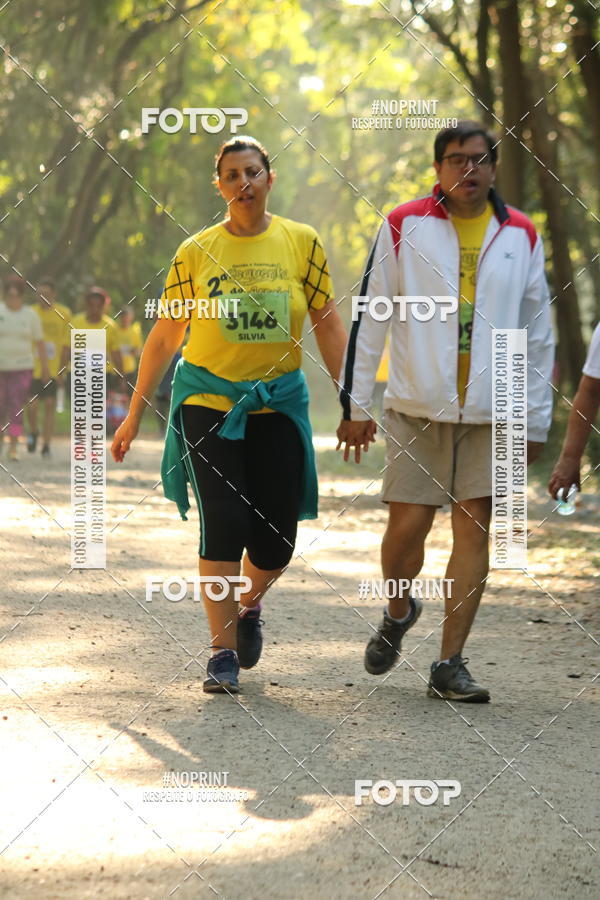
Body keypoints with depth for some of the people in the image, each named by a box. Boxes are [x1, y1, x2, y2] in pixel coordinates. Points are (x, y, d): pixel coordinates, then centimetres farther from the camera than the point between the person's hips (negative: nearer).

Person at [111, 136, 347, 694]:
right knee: (222, 526, -10)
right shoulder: (196, 251, 0)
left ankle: (248, 605, 32)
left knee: (276, 540, 0)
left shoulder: (301, 243, 2)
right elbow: (164, 336, 6)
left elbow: (328, 328, 6)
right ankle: (223, 650, 0)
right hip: (208, 402, -1)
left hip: (278, 402, 1)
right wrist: (134, 415, 7)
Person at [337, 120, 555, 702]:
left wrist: (536, 419, 9)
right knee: (408, 522, -5)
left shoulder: (520, 236, 8)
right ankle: (398, 611, 28)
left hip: (489, 412, 2)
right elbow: (368, 318, 3)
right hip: (416, 407, -2)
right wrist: (355, 404, 0)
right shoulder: (404, 227, 2)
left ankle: (449, 665, 4)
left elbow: (537, 332, 13)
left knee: (474, 528, -2)